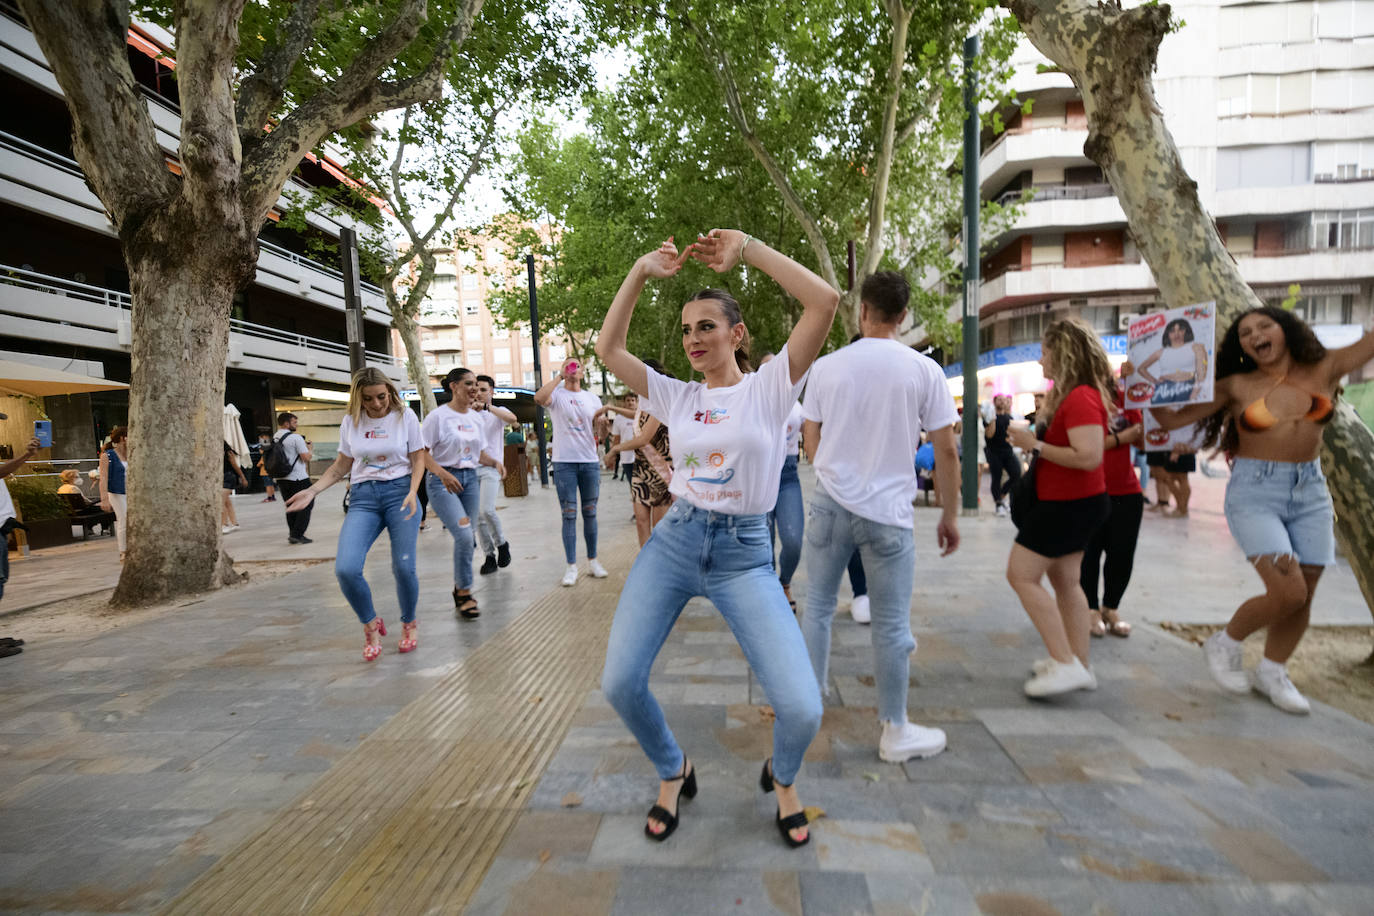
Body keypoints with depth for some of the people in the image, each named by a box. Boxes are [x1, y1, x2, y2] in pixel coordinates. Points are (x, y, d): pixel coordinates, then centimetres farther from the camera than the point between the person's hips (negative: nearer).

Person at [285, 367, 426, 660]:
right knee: (345, 569, -15)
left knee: (403, 567, -7)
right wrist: (312, 491, 2)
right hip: (363, 497, 2)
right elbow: (342, 466, 14)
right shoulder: (351, 421, 6)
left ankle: (409, 624, 22)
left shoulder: (405, 416, 0)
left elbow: (418, 460, 3)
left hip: (399, 491, -2)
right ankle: (371, 625, 11)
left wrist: (412, 493, -13)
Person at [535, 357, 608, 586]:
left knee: (590, 513, 9)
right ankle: (571, 567, 3)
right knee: (569, 515, -2)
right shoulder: (556, 394, 1)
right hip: (564, 462, -3)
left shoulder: (593, 399, 13)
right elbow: (539, 398, -23)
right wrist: (560, 375, -15)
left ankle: (592, 561, 20)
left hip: (590, 462, 3)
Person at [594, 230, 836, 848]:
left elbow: (824, 301, -15)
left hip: (743, 554, -3)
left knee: (802, 708, -13)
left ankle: (782, 777, 26)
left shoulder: (770, 386, -3)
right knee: (619, 683, -2)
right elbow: (607, 348, 6)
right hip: (673, 542, 4)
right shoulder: (677, 397, 9)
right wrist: (641, 272, 2)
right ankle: (672, 771, 30)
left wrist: (746, 248, -11)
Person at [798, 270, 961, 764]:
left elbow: (811, 441, 6)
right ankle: (895, 731, 21)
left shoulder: (826, 366, 0)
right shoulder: (924, 370, -4)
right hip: (889, 511, -2)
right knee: (891, 624, 8)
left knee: (818, 605, 17)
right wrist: (950, 515, 8)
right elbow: (946, 450, -3)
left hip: (831, 502, 2)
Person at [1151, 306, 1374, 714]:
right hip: (1255, 492, -4)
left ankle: (1271, 673, 28)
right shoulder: (1237, 386, -3)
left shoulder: (1325, 370, 3)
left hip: (1311, 492, 4)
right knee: (1289, 592, -15)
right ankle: (1225, 644, 11)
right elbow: (1173, 419, -5)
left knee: (1303, 597, 7)